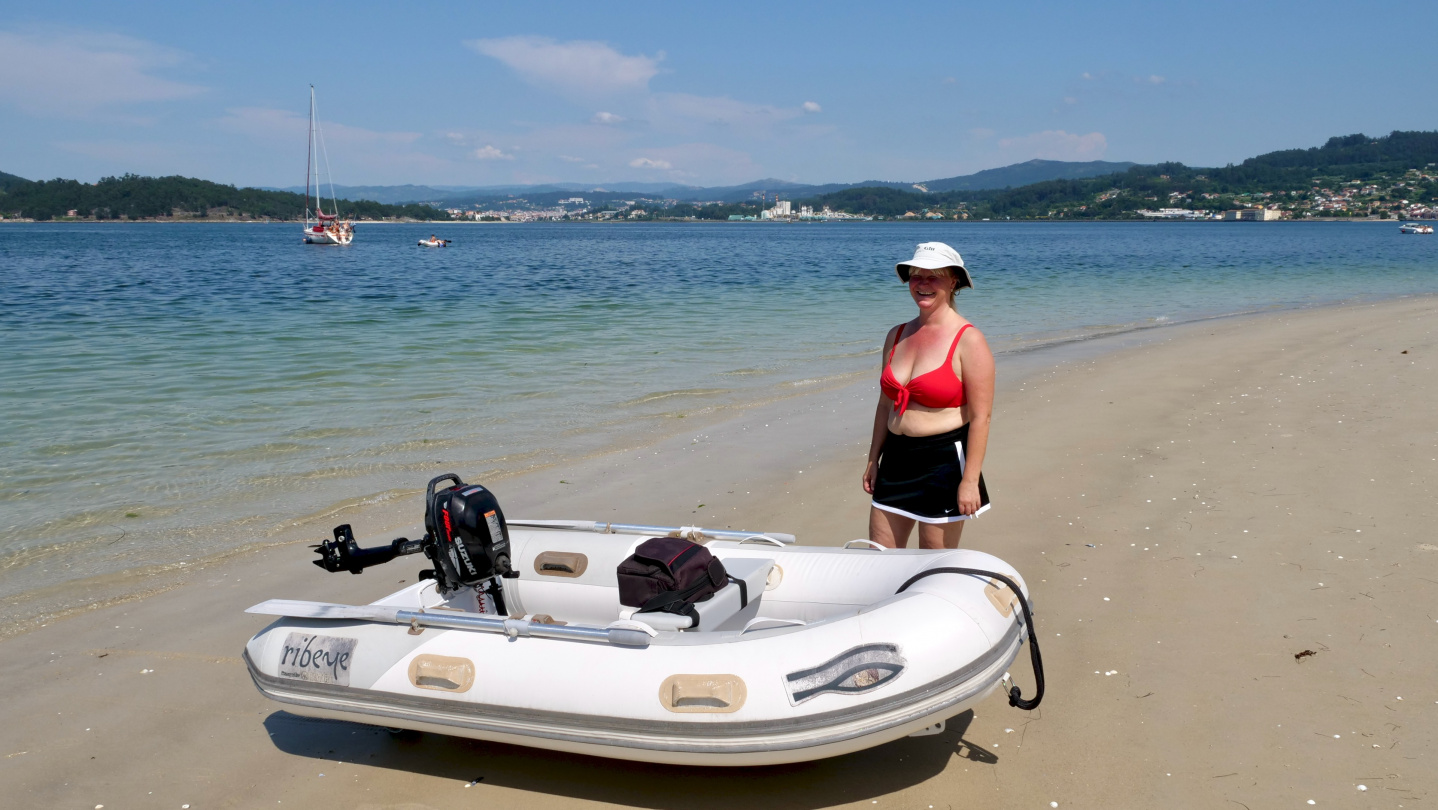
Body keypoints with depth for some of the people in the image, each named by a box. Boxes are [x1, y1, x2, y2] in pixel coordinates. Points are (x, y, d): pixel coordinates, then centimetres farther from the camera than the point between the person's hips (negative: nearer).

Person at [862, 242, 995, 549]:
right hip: (896, 458, 6)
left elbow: (981, 416, -14)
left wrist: (970, 480, -18)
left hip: (945, 461, -6)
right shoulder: (897, 336, 9)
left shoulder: (968, 340, -10)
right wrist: (873, 459, 15)